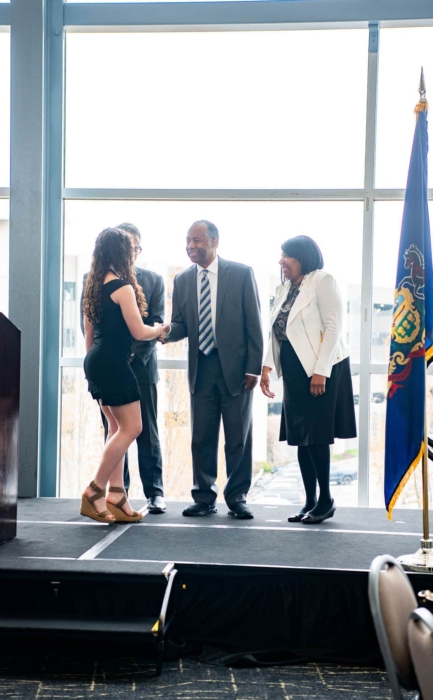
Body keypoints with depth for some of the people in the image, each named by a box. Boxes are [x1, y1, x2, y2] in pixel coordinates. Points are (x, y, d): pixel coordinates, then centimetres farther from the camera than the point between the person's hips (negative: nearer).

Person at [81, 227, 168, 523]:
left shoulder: (94, 285, 13)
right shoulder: (122, 286, -13)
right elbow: (138, 332, -14)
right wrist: (160, 330, 6)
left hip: (97, 362, 9)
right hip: (113, 363, -9)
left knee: (118, 428, 12)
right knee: (132, 427, -3)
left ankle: (115, 497, 11)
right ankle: (94, 492, -2)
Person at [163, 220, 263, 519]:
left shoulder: (241, 273, -3)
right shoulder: (183, 280, 8)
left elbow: (254, 323, -4)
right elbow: (181, 325, 9)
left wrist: (254, 367, -9)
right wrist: (166, 332, -14)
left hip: (236, 367, -3)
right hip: (201, 368, 3)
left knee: (239, 438, 5)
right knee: (202, 437, 8)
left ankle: (237, 498, 17)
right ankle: (204, 497, 19)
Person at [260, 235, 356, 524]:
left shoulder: (323, 280, -7)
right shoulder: (284, 289, 14)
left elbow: (333, 326, -14)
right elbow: (277, 332, 13)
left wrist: (320, 371, -19)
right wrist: (267, 366, 1)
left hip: (320, 370, -7)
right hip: (294, 372, 7)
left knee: (316, 436, -5)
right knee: (301, 436, 7)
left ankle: (326, 500, 8)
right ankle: (310, 501, 15)